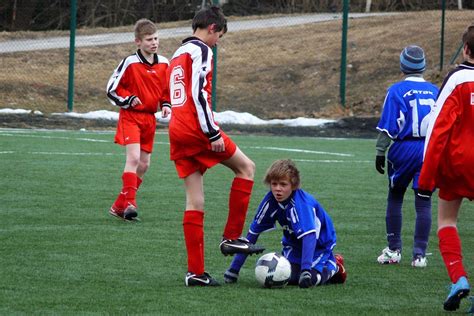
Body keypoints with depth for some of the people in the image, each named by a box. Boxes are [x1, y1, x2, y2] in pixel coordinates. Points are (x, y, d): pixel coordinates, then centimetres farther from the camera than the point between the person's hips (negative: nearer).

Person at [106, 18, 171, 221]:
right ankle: (130, 204, -24)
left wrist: (166, 105, 2)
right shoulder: (130, 63, -11)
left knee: (144, 164, 7)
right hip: (131, 116, -6)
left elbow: (167, 89, 19)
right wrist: (128, 100, -18)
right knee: (133, 157, -21)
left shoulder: (164, 64, 5)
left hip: (149, 118, 6)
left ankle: (119, 206, 18)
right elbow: (112, 89, -5)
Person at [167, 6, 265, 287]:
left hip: (177, 132, 9)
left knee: (195, 202, 7)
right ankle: (232, 237, 4)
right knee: (246, 167, 9)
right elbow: (198, 94, -16)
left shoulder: (178, 55, 24)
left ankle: (195, 272, 3)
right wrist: (213, 133, -17)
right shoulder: (201, 51, -6)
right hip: (196, 127, -9)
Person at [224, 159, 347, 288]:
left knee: (312, 279, -24)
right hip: (294, 243, 4)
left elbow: (309, 235, -44)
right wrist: (234, 268, -11)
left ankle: (334, 265, 7)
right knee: (287, 277, -19)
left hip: (319, 243, -4)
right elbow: (253, 232, -11)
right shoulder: (270, 200, -19)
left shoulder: (301, 203, -35)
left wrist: (306, 271, -54)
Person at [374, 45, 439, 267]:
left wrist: (380, 153, -2)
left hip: (404, 149, -2)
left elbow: (387, 126, -8)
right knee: (423, 203, 4)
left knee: (395, 199, 13)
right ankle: (419, 255, 1)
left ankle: (393, 250, 14)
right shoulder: (435, 91, 6)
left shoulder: (397, 90, -5)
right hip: (430, 151, 2)